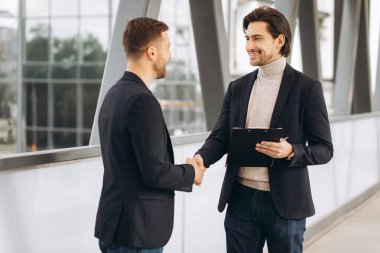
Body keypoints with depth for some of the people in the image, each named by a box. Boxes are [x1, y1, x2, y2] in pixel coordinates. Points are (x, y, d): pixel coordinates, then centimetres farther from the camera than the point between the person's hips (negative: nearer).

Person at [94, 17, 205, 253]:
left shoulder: (115, 94, 9)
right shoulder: (142, 101, -20)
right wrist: (190, 173, -4)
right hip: (136, 232, -9)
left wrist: (182, 170, 10)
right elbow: (155, 173, -22)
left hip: (116, 224, 9)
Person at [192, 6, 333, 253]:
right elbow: (220, 136, 6)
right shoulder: (238, 87, 10)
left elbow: (324, 149, -4)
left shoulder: (307, 88, -4)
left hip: (284, 203, -4)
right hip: (241, 200, 4)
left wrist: (290, 151, -23)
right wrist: (201, 157, -16)